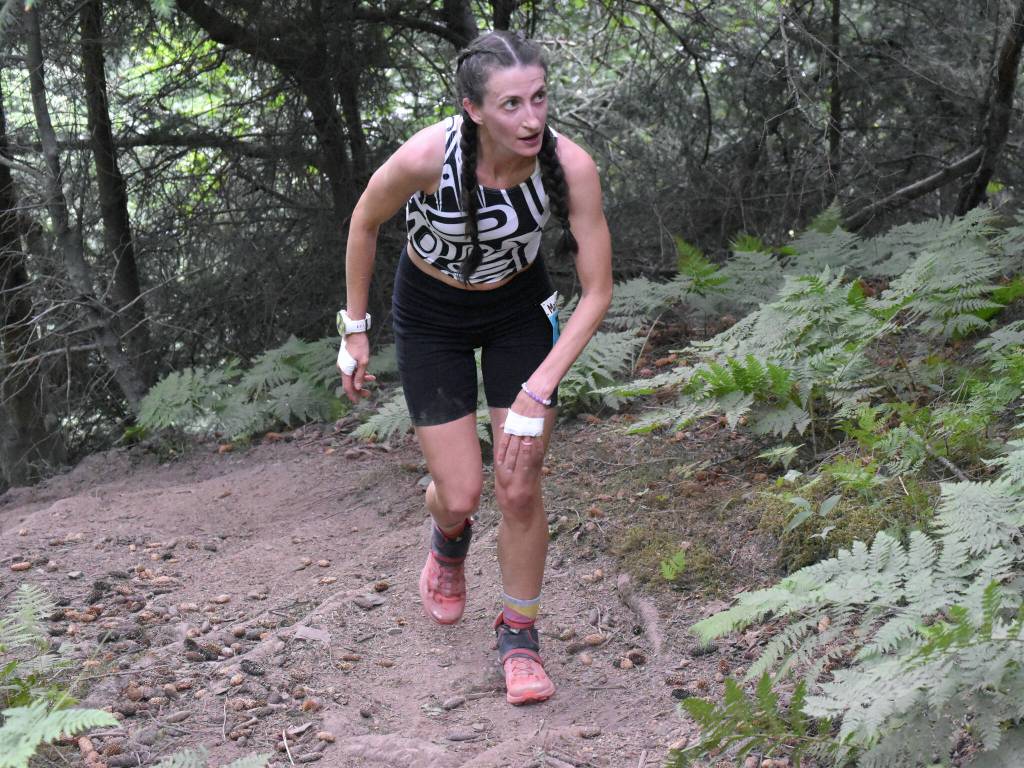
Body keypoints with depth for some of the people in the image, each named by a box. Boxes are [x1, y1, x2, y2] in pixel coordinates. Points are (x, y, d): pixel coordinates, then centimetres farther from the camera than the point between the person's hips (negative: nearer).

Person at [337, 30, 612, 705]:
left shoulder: (571, 165, -28)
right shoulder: (427, 156, -32)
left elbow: (598, 292, -21)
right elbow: (365, 222, -10)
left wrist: (537, 391, -28)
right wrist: (355, 331, -4)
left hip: (519, 306, 1)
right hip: (431, 314, -1)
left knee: (520, 490, -5)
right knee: (460, 496, -4)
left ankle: (519, 635, 19)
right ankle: (449, 548, 35)